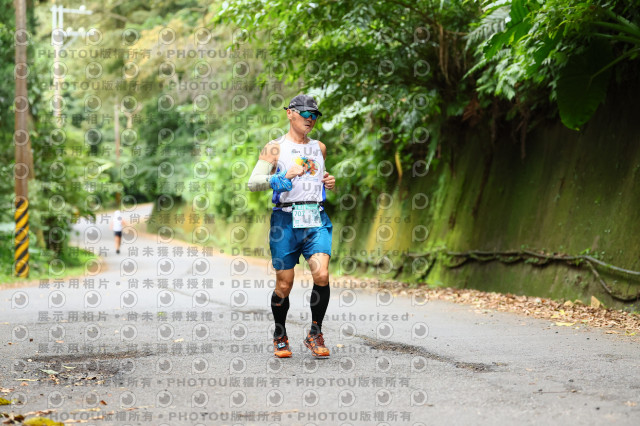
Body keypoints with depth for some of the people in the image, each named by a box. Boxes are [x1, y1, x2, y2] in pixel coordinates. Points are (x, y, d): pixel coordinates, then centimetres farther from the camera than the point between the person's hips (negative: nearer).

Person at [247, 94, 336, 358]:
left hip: (316, 220, 3)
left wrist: (329, 183, 11)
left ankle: (315, 334, 1)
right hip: (286, 220, -3)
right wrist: (281, 178, -20)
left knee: (322, 276, -15)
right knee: (284, 285, 0)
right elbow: (253, 183, -6)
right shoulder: (275, 148, 3)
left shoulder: (319, 148, 18)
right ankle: (280, 338, 21)